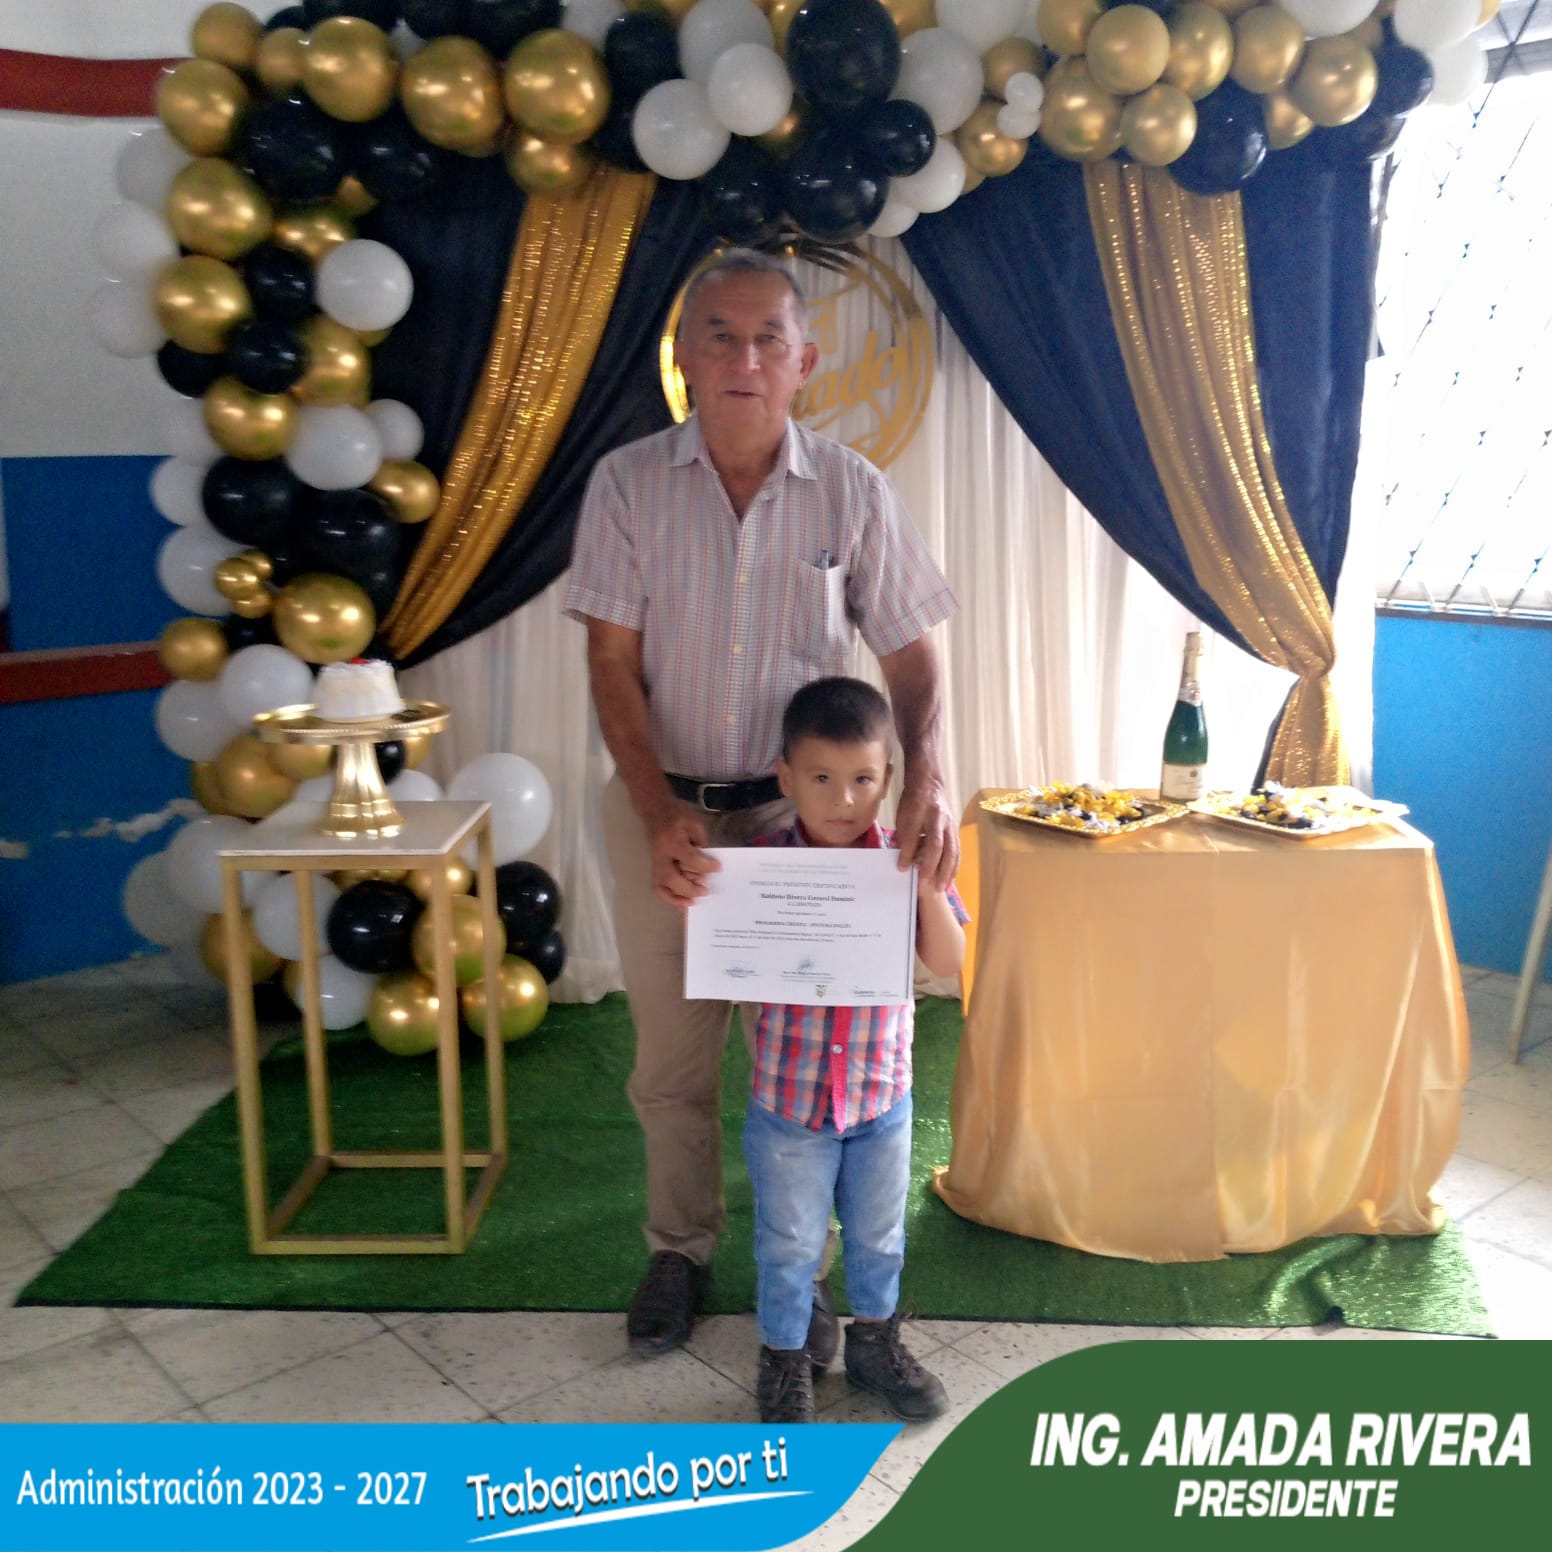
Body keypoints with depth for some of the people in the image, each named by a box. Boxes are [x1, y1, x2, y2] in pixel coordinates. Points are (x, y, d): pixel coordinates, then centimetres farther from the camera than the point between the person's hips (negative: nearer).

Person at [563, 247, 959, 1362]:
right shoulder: (629, 484, -6)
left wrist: (926, 775, -20)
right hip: (662, 811, 1)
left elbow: (910, 656, -1)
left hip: (801, 811, 0)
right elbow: (613, 665, -6)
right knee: (673, 1056, 14)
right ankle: (680, 1249, 35)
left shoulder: (853, 492, -5)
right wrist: (662, 813, -17)